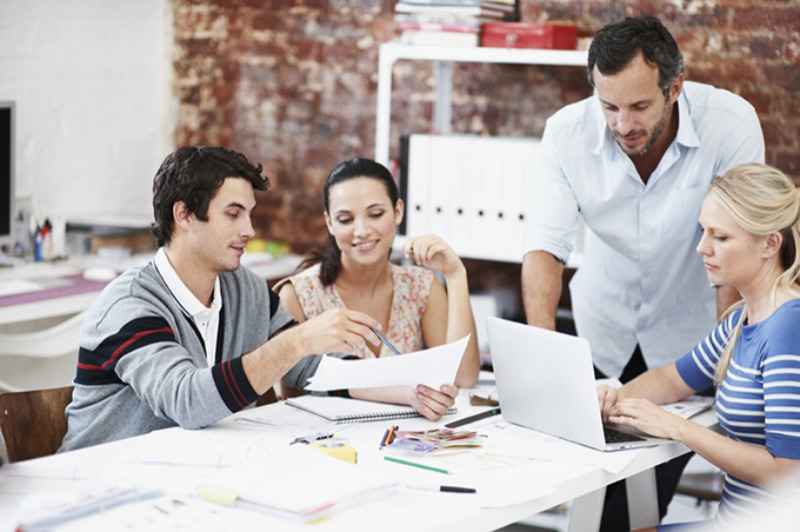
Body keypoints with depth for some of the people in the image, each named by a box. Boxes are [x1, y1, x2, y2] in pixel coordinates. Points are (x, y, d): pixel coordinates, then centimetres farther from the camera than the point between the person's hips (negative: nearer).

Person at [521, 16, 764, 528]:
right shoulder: (567, 131, -18)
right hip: (602, 330, 2)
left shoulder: (731, 124, -23)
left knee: (657, 483, -2)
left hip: (686, 333, -1)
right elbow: (546, 245, -19)